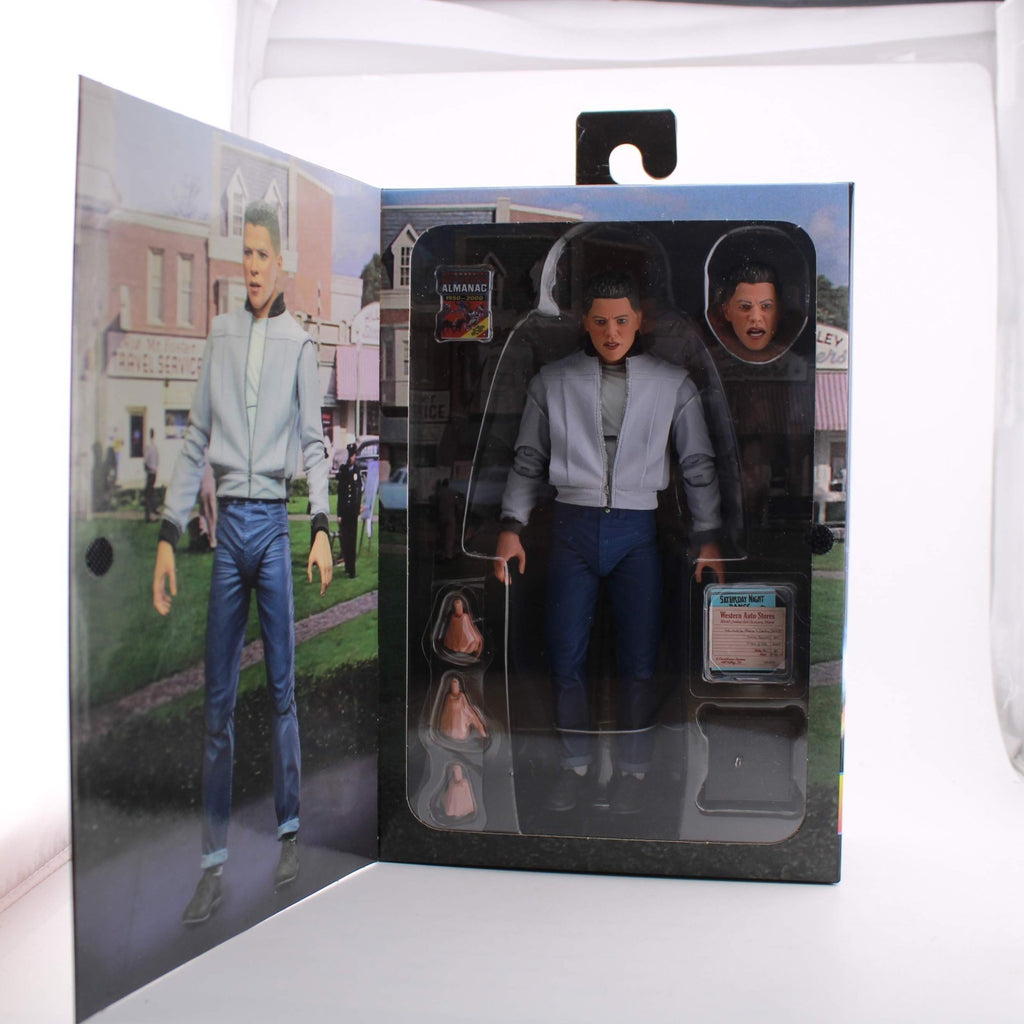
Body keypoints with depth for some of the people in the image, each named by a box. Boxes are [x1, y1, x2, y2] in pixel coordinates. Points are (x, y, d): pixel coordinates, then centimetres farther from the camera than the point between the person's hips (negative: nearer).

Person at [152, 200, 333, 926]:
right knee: (218, 698, 4)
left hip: (274, 521, -2)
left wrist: (322, 527, -13)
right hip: (228, 522, 2)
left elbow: (314, 440, 0)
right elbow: (195, 441, 9)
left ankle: (289, 833, 21)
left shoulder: (300, 341, 3)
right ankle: (214, 864, 12)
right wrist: (170, 534, 4)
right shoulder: (220, 335, 9)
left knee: (282, 688, 6)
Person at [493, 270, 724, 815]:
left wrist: (708, 538, 3)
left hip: (636, 530, 0)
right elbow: (528, 460, 11)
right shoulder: (553, 382, 8)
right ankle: (574, 763, 20)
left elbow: (698, 464, 9)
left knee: (640, 661, -1)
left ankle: (632, 769, 17)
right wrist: (511, 526, 2)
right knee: (565, 657, 2)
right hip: (573, 527, 1)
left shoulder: (672, 384, 7)